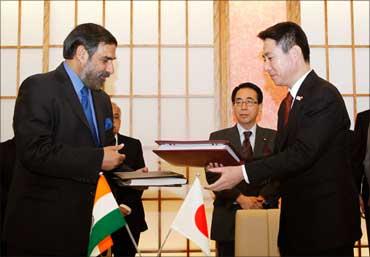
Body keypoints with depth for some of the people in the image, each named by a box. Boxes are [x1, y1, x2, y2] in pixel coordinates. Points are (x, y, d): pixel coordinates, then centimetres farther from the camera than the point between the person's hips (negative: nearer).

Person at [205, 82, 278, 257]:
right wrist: (240, 198, -15)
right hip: (228, 219, 0)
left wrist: (261, 198, -16)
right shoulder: (218, 138, 7)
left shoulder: (274, 138, 9)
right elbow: (213, 176, -2)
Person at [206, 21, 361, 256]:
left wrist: (244, 173, -24)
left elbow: (302, 153, -23)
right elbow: (281, 155, 10)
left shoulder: (325, 96, -14)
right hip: (296, 221, 8)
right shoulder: (288, 103, 14)